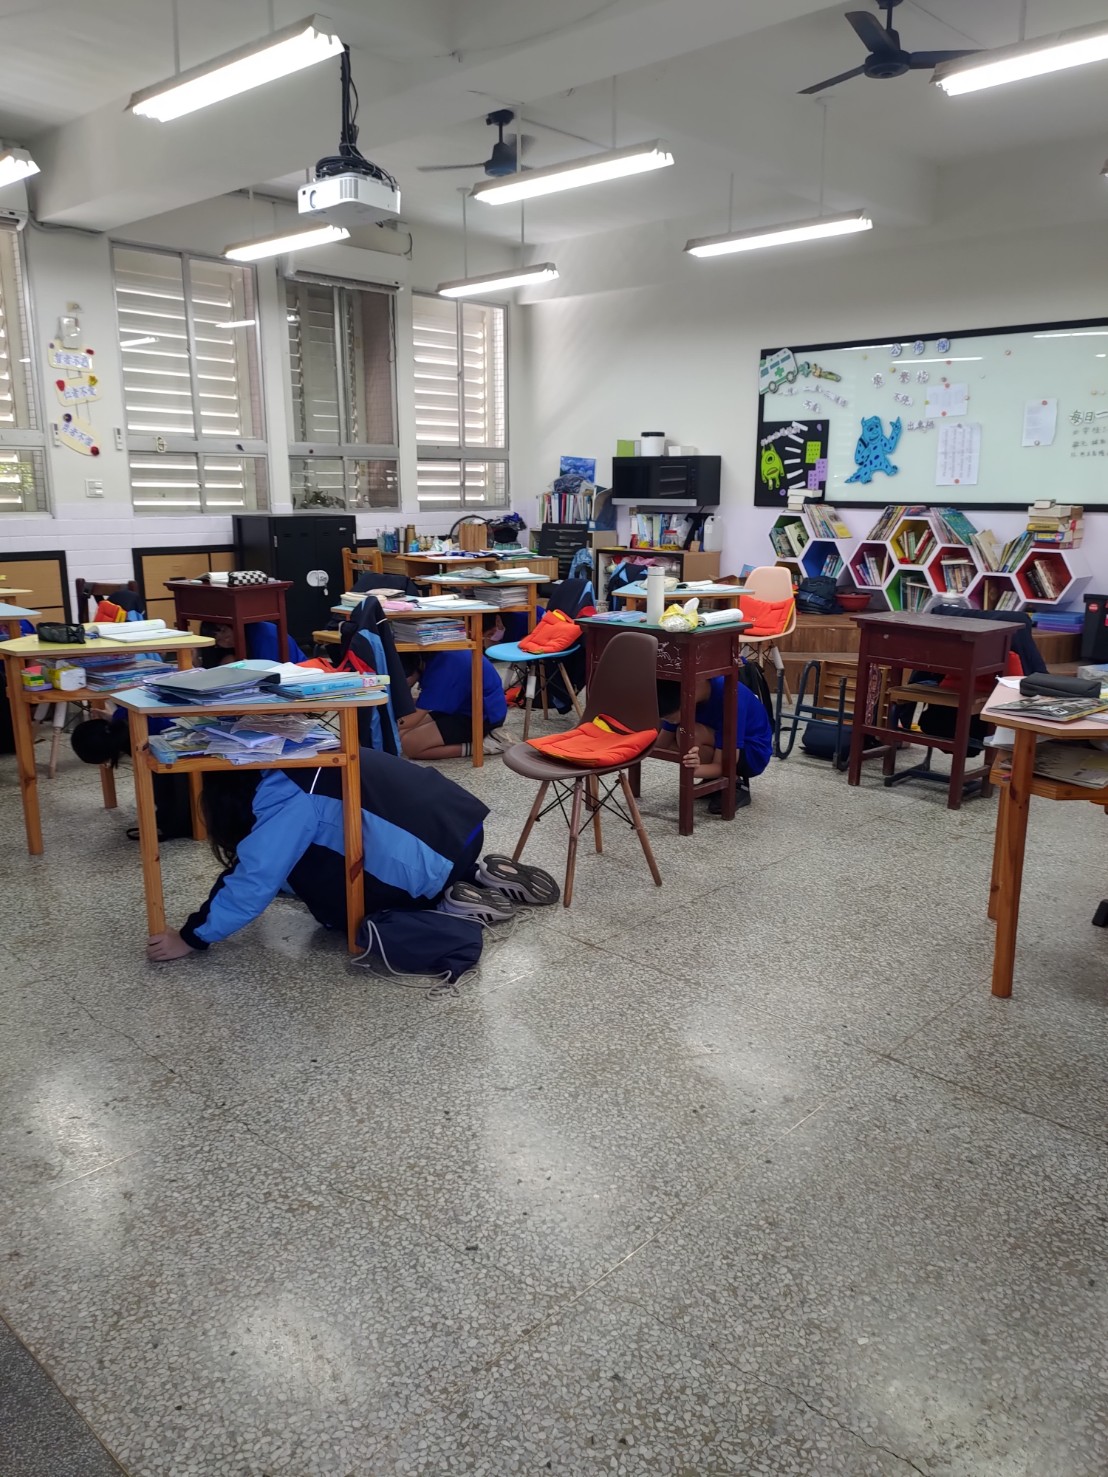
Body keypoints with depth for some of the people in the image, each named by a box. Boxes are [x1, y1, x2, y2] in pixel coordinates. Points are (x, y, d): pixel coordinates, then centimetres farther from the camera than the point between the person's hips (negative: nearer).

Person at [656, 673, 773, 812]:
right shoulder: (680, 693, -16)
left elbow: (722, 766, -32)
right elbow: (662, 744, -9)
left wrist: (694, 769, -51)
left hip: (754, 753, -8)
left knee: (689, 734, -29)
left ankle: (734, 785, -10)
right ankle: (716, 781, 5)